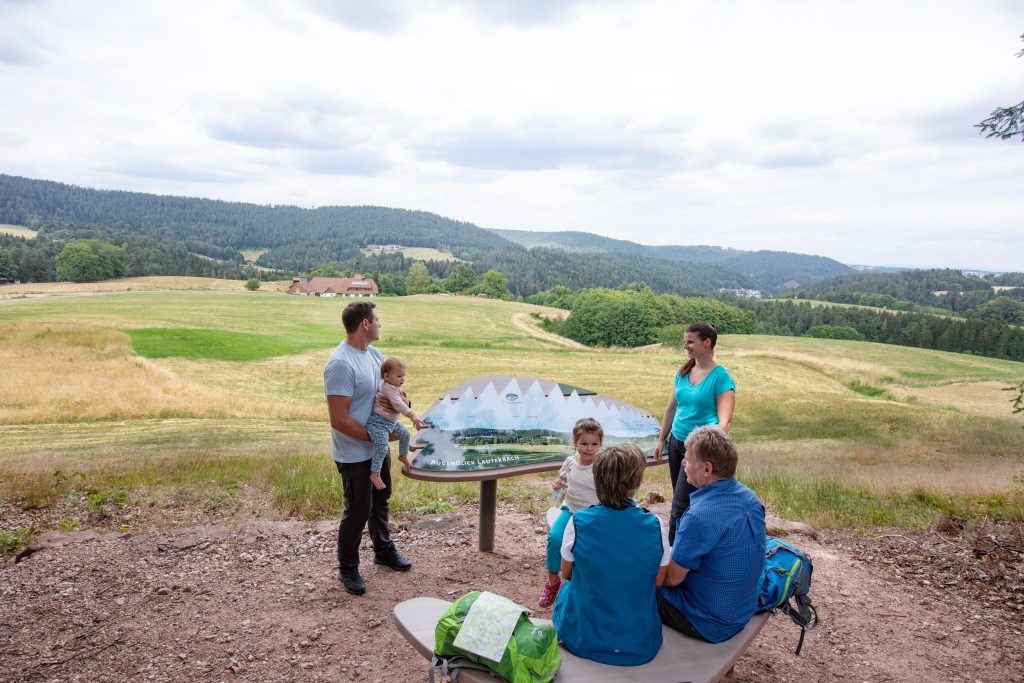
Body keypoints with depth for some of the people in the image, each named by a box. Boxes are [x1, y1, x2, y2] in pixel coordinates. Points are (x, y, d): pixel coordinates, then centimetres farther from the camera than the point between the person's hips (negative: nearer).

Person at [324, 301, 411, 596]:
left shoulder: (374, 353, 1)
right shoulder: (341, 364, -27)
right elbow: (339, 420, -27)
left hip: (378, 446, 9)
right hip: (355, 453, -9)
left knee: (380, 500, 24)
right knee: (358, 510, 6)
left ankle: (384, 550, 45)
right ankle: (348, 569, 28)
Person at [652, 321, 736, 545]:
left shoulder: (721, 377, -13)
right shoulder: (683, 372, 6)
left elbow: (724, 420, -19)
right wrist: (661, 440, 16)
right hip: (677, 443, 7)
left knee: (679, 507, -5)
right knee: (683, 503, 15)